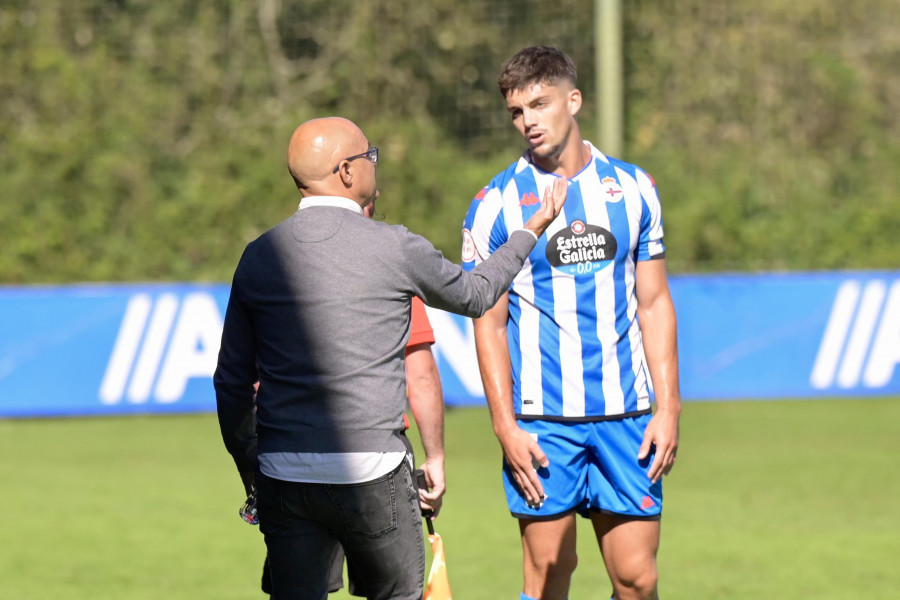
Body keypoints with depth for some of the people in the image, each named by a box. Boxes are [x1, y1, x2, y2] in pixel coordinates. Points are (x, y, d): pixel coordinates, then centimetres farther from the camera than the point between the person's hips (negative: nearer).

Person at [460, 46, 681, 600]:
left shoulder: (633, 188, 8)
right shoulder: (496, 204, 0)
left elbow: (655, 304, 11)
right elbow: (489, 324, 0)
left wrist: (668, 407, 3)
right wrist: (506, 427, -8)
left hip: (627, 416, 2)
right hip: (542, 421, -2)